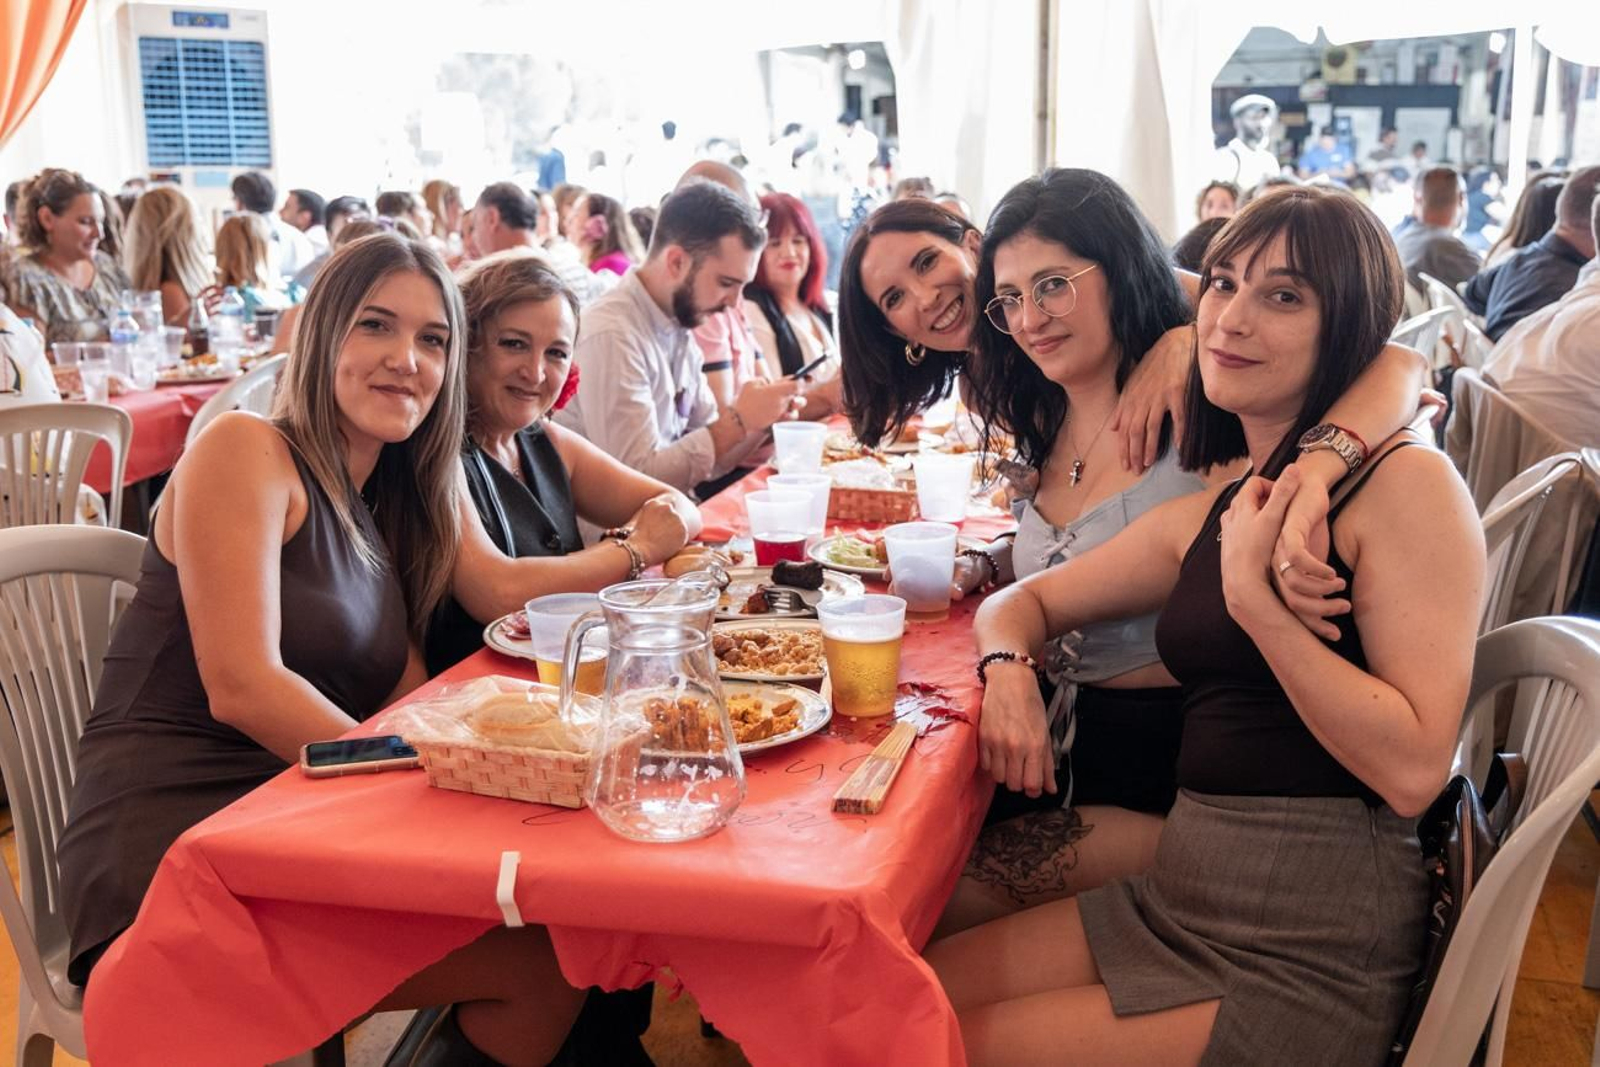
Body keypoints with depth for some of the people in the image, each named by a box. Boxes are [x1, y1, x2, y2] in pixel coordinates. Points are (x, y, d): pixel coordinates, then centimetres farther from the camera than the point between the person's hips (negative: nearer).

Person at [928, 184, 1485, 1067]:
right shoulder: (1210, 514, 10)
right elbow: (1023, 600, 19)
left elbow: (1414, 770, -20)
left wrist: (1256, 598, -21)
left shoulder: (1407, 482, -12)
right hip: (1176, 898, 7)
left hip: (1310, 952, -6)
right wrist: (1008, 669, -3)